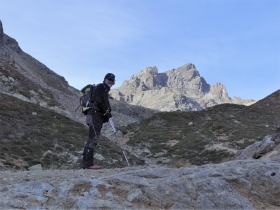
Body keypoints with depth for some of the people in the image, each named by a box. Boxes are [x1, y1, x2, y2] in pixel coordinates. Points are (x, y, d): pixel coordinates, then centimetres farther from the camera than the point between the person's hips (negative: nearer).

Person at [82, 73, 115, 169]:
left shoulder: (105, 90, 28)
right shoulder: (100, 87, -2)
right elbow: (98, 101, -17)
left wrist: (107, 114, 9)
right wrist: (106, 112, -9)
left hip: (98, 117, 10)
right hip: (94, 115, -10)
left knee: (92, 139, 7)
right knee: (94, 138, -16)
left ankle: (86, 163, 7)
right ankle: (89, 163, -20)